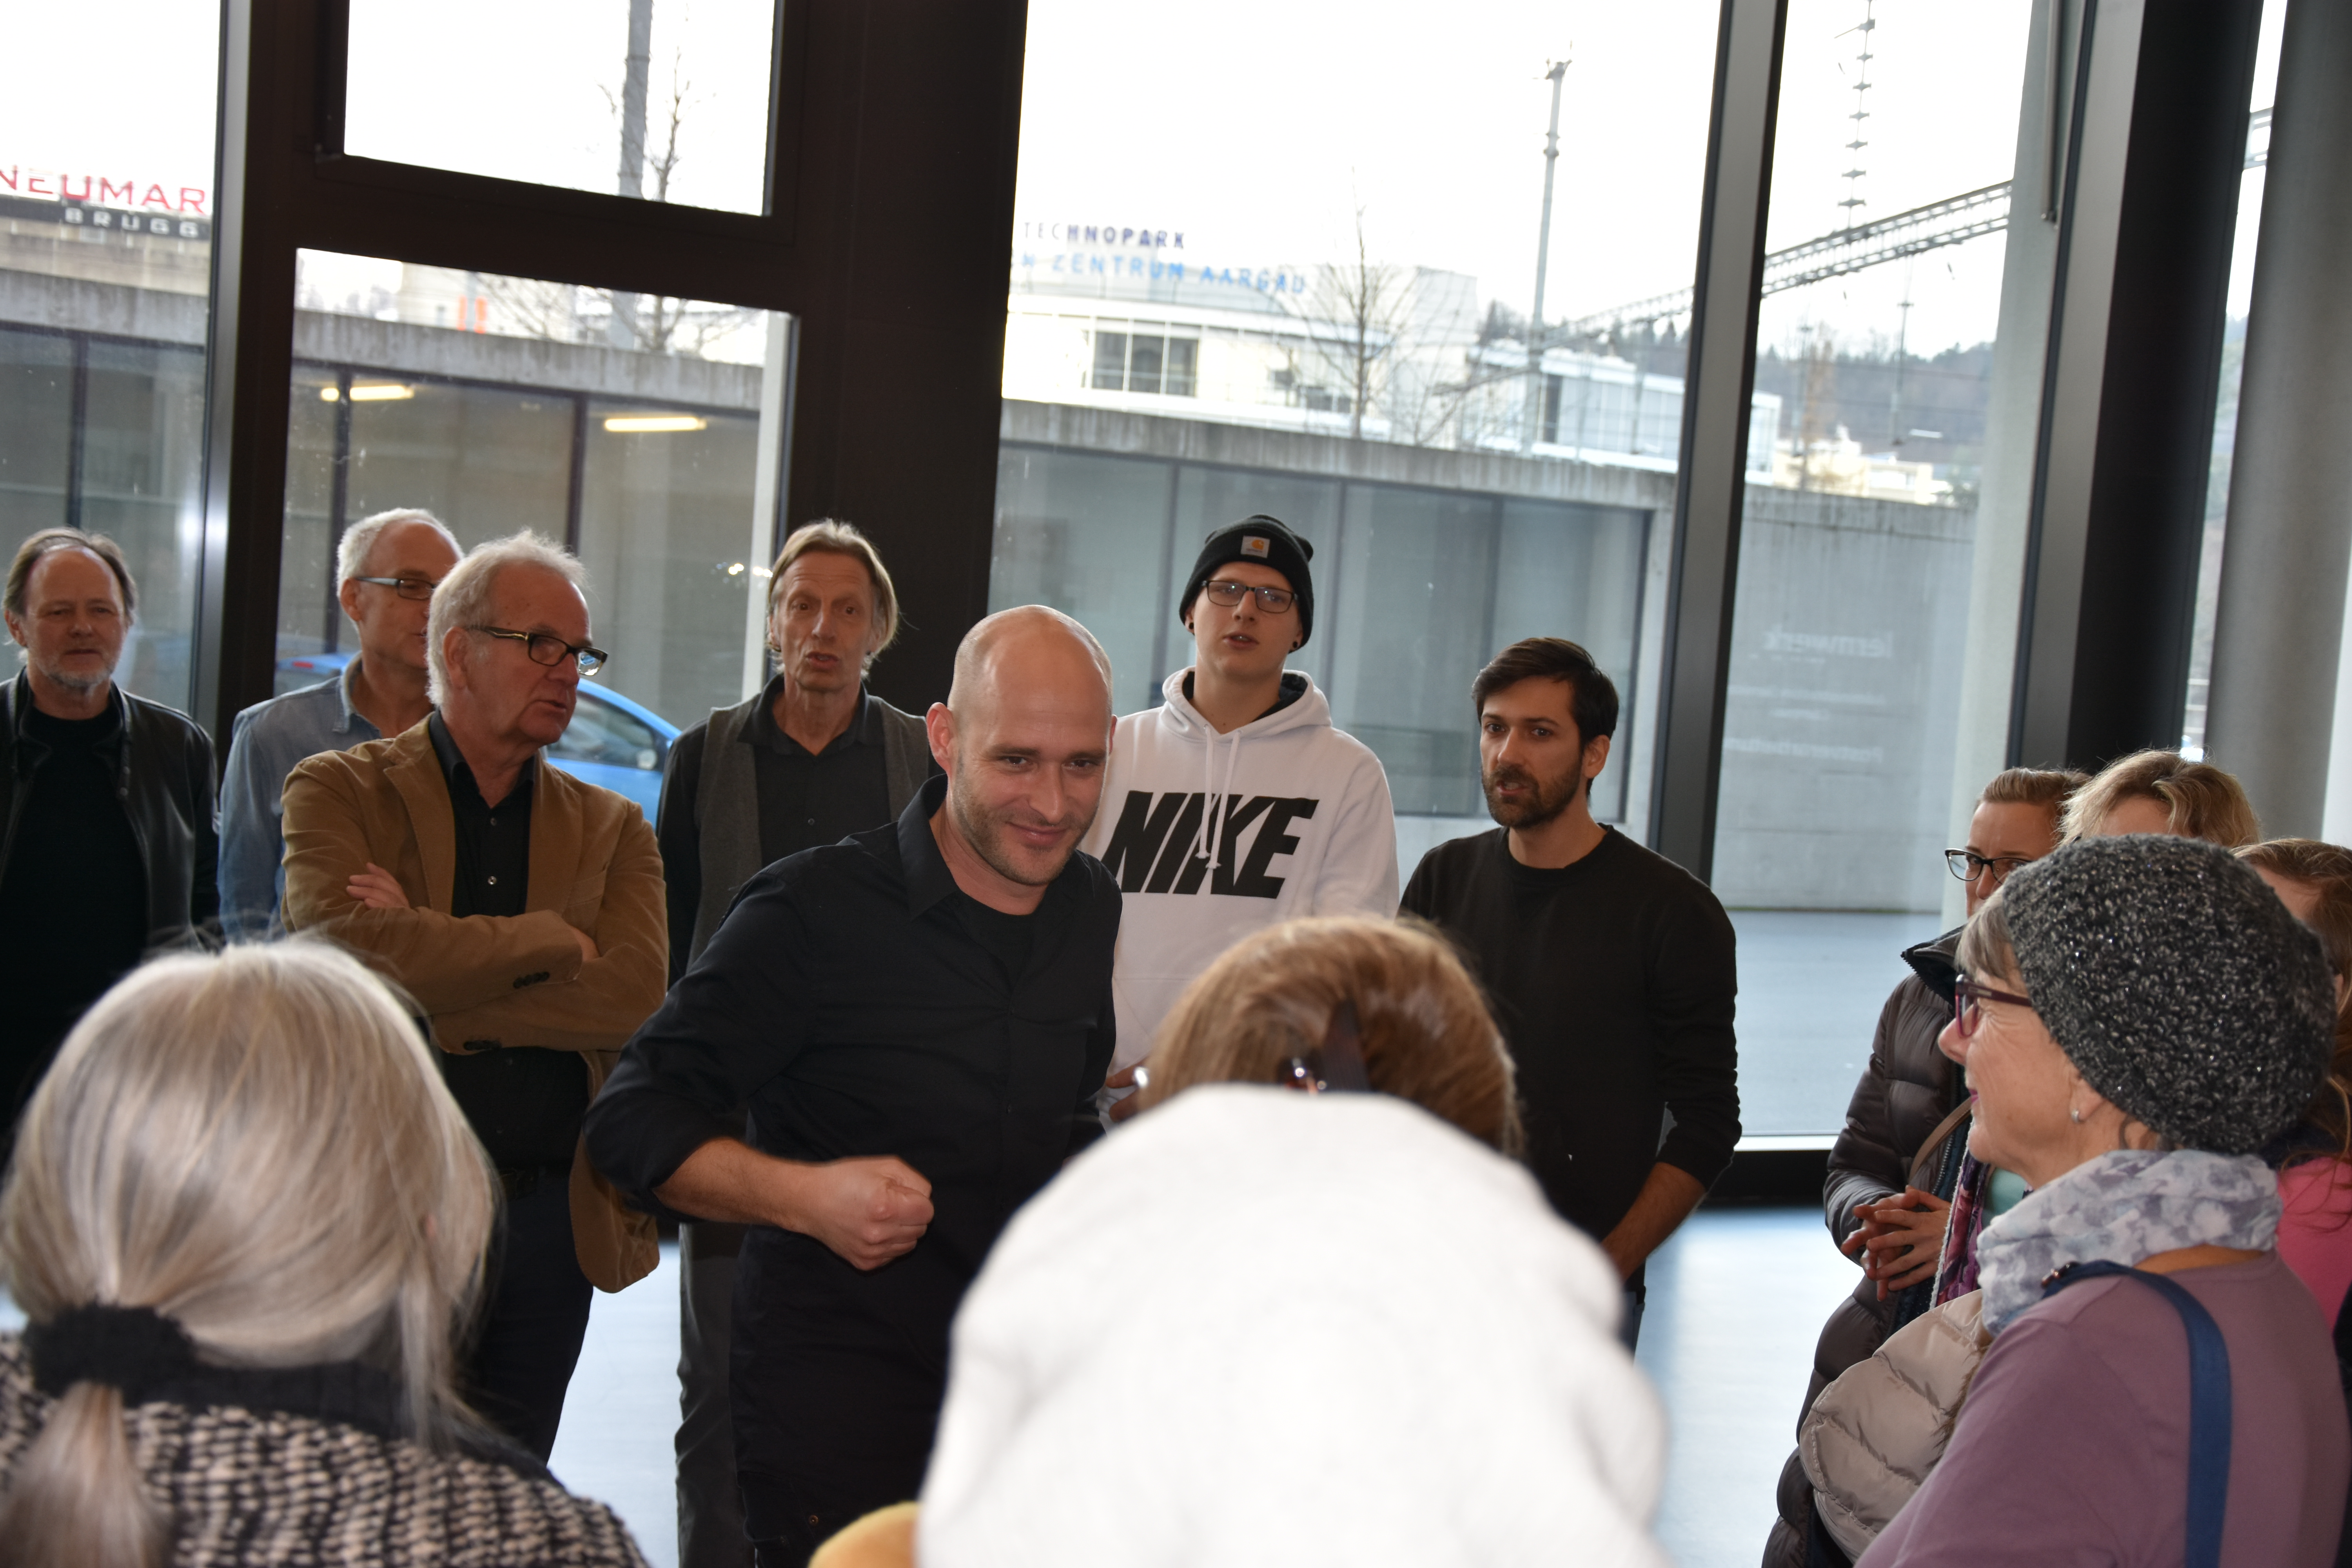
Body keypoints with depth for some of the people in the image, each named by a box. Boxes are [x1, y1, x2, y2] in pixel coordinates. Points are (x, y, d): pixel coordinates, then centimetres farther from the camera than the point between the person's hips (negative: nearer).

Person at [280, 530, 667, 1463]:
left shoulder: (611, 829, 10)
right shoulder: (339, 792, 2)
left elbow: (638, 993, -8)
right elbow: (348, 947, -18)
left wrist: (430, 979, -14)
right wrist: (555, 943, -10)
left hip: (548, 1221, 3)